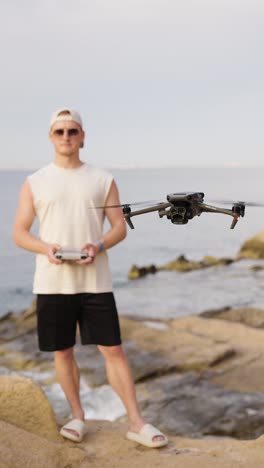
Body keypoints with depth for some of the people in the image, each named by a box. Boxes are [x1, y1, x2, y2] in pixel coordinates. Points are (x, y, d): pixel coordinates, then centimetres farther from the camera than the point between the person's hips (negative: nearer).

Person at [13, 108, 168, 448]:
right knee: (62, 352, 8)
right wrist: (45, 248, -16)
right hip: (52, 282, 1)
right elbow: (19, 233, 4)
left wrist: (99, 246, -15)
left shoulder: (102, 180, 7)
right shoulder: (34, 183, 6)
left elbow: (120, 227, 6)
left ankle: (136, 423, 5)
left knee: (113, 349, -2)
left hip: (95, 280, 0)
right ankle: (77, 417, 25)